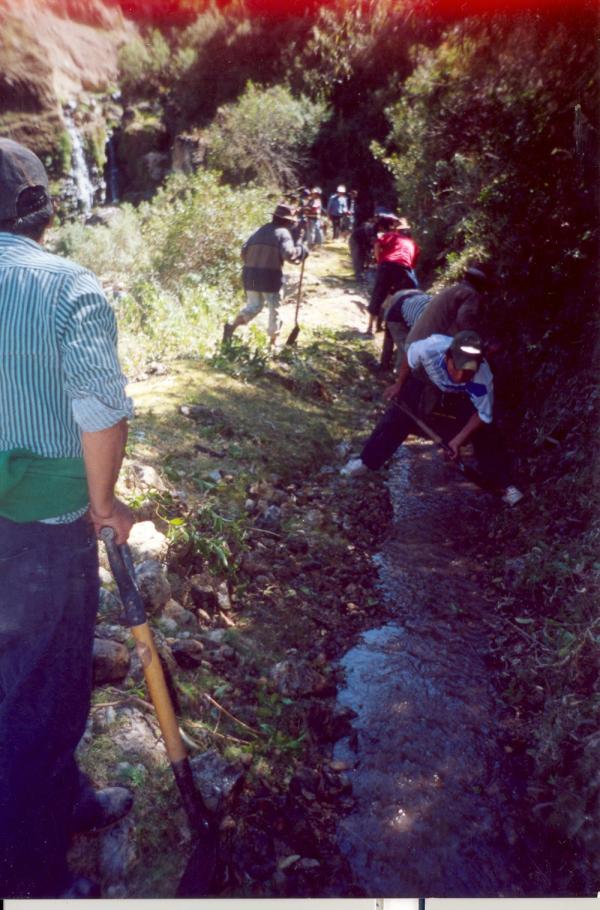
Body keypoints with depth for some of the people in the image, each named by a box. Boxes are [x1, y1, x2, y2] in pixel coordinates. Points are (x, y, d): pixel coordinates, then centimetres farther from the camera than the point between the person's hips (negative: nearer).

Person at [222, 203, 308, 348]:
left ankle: (232, 326, -2)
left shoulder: (261, 230, 16)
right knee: (274, 309, 9)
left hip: (250, 275, 5)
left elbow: (244, 251, 11)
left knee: (253, 307, 17)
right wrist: (301, 250, 1)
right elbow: (288, 254, -16)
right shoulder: (283, 233, -1)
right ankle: (273, 342, 14)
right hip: (271, 276, -5)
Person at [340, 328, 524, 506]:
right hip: (426, 381, 0)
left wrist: (459, 439, -27)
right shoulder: (431, 348, -43)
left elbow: (484, 415, -23)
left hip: (461, 397, 0)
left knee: (486, 434, -7)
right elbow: (410, 358, -18)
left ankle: (502, 483, 11)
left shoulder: (482, 380, -40)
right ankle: (366, 460, 13)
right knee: (398, 415, -4)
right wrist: (398, 385, -3)